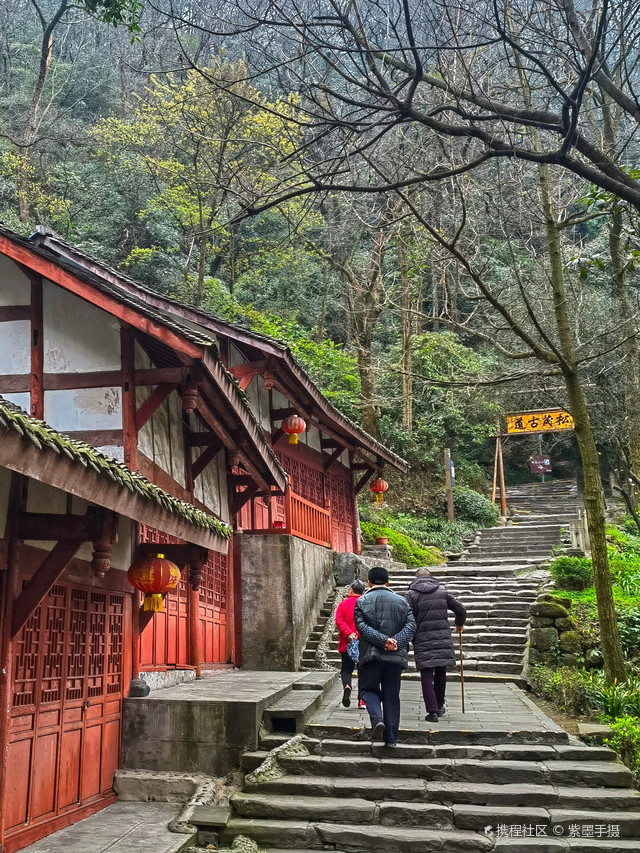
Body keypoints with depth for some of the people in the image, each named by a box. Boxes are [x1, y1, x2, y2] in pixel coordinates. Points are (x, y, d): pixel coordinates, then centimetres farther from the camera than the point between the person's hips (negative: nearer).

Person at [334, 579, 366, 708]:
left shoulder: (343, 603, 2)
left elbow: (339, 621, -10)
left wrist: (349, 633, -15)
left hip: (346, 644, 0)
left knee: (346, 669, 12)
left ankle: (346, 686, -19)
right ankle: (362, 701, 6)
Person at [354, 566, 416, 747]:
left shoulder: (362, 601, 0)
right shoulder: (401, 601, 7)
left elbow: (362, 627, -12)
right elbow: (411, 625, -5)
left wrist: (384, 640, -17)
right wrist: (396, 642, -15)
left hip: (371, 655, -2)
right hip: (395, 656, 2)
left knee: (368, 689, 14)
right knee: (392, 697, 12)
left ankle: (377, 718, -13)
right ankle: (391, 739, 14)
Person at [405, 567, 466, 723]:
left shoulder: (411, 594, 0)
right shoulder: (442, 591, 11)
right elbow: (460, 609, 13)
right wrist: (460, 625, 32)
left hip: (422, 640, -3)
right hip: (443, 638, 3)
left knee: (426, 675, 1)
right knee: (441, 672, 17)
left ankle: (432, 711, -3)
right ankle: (440, 706, 26)